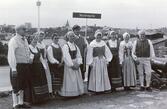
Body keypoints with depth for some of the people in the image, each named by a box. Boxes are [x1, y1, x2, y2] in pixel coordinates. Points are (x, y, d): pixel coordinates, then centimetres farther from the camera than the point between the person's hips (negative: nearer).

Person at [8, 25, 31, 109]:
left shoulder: (25, 40, 12)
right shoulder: (13, 40, -13)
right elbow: (11, 55, -18)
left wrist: (29, 58, 8)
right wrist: (13, 68, -22)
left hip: (25, 66, 8)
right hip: (18, 66, -8)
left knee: (23, 85, 17)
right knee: (16, 86, 2)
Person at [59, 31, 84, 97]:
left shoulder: (76, 46, 8)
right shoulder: (65, 46, -11)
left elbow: (79, 56, 7)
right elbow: (66, 57, -17)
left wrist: (78, 64, -8)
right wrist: (72, 65, -17)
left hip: (76, 65, 6)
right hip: (69, 65, -6)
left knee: (77, 79, 11)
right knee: (70, 80, -1)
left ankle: (77, 92, 23)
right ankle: (69, 93, 10)